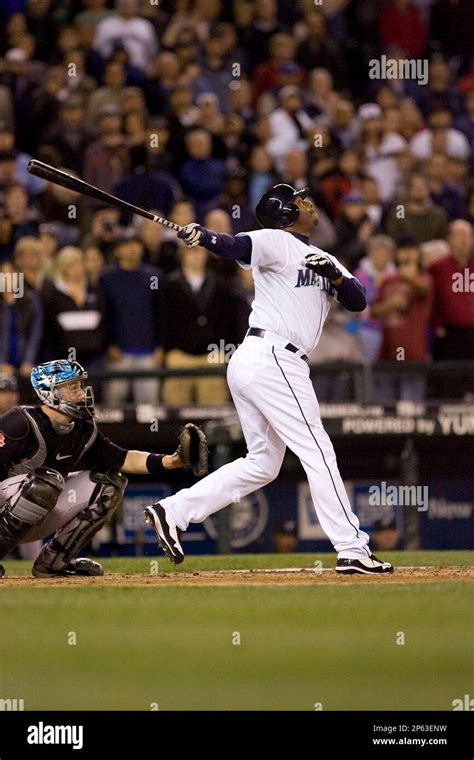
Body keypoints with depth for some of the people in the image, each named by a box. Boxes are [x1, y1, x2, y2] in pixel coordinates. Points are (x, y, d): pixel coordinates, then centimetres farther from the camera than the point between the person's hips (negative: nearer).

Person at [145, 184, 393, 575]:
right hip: (273, 358, -9)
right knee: (318, 451, -7)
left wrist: (334, 275, -10)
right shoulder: (277, 242, -3)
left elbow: (358, 301, 10)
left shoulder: (325, 260, 22)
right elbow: (239, 246, -22)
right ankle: (352, 549, -5)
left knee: (263, 463, 12)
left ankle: (174, 510, 8)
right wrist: (202, 235, -43)